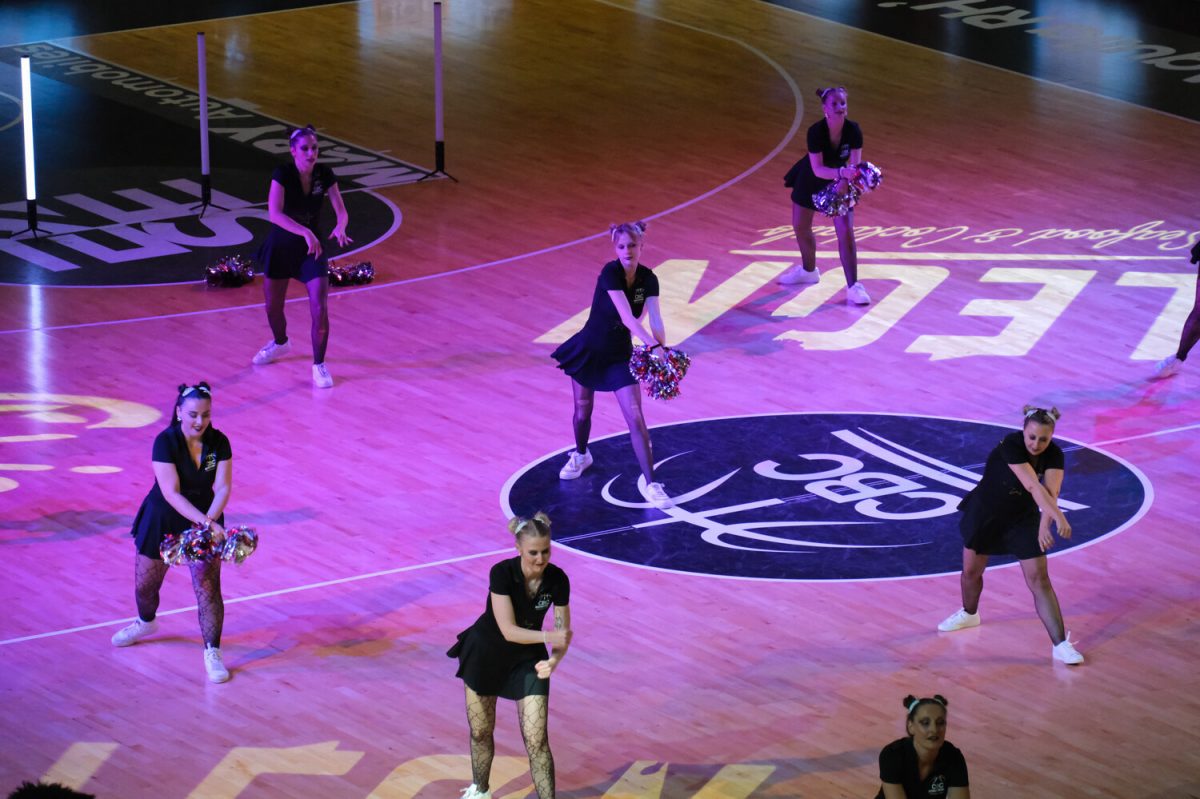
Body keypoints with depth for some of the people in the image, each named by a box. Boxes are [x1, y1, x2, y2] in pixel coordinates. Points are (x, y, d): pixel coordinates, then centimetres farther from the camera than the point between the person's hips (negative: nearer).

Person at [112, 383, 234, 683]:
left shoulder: (219, 443, -14)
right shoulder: (165, 442, -24)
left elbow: (223, 487, -16)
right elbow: (172, 493, -29)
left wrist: (211, 519, -35)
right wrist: (204, 521, -39)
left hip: (205, 520, 0)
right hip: (163, 520, 0)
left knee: (208, 587, -12)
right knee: (145, 583, 16)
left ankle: (212, 653, -4)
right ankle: (146, 622, 49)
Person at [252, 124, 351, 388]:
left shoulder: (324, 174, -11)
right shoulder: (283, 173, -21)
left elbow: (341, 211, -10)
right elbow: (274, 213, -34)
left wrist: (340, 226, -34)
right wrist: (305, 232, -46)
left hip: (311, 248, 1)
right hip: (281, 247, -1)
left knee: (320, 309, -13)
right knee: (273, 306, 17)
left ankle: (319, 366, 2)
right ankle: (280, 343, 49)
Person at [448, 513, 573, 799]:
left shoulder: (557, 580, -20)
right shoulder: (502, 573, -28)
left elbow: (563, 633, -13)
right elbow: (508, 630, -30)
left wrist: (554, 660, -32)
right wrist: (549, 636, -40)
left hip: (528, 658, 1)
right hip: (486, 654, -1)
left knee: (537, 740, -9)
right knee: (481, 732, 15)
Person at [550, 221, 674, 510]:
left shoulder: (648, 279, -10)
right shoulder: (610, 273, -25)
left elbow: (655, 319, -18)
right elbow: (627, 317, -35)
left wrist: (663, 351, -36)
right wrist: (653, 345, -46)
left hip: (620, 353, 2)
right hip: (589, 348, -2)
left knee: (636, 418, -7)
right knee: (582, 411, 16)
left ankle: (649, 483, -4)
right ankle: (581, 456, 47)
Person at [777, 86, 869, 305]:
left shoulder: (853, 130, -25)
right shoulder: (816, 131, -31)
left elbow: (855, 164, -22)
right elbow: (817, 169, -33)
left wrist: (848, 179, -43)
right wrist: (841, 173, -49)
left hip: (840, 181, 0)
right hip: (811, 180, 0)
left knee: (846, 231, -13)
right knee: (800, 227, 16)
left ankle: (853, 287, -9)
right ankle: (808, 270, 43)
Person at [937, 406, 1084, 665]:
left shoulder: (1053, 455, -19)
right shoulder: (1010, 446, -33)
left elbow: (1051, 492, -31)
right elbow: (1033, 486, -43)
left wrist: (1045, 525, -48)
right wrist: (1059, 517, -53)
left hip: (1023, 519, 1)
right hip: (985, 514, -1)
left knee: (1039, 578, -9)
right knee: (971, 571, 17)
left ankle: (1061, 645, -10)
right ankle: (969, 614, 50)